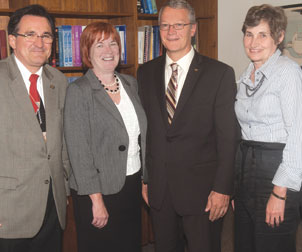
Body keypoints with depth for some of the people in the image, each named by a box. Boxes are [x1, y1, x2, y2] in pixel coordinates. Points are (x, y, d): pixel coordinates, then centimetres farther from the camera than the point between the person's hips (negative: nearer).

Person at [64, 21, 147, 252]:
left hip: (132, 185, 6)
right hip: (100, 190, -5)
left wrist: (146, 181, 12)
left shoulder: (131, 83, 7)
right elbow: (79, 151, -15)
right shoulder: (79, 91, -12)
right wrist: (97, 200, -16)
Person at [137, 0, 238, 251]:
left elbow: (228, 137, -8)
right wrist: (143, 178, 6)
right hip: (158, 188, 4)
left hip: (201, 189, -3)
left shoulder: (220, 73, -6)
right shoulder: (146, 73, 6)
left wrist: (222, 189, -12)